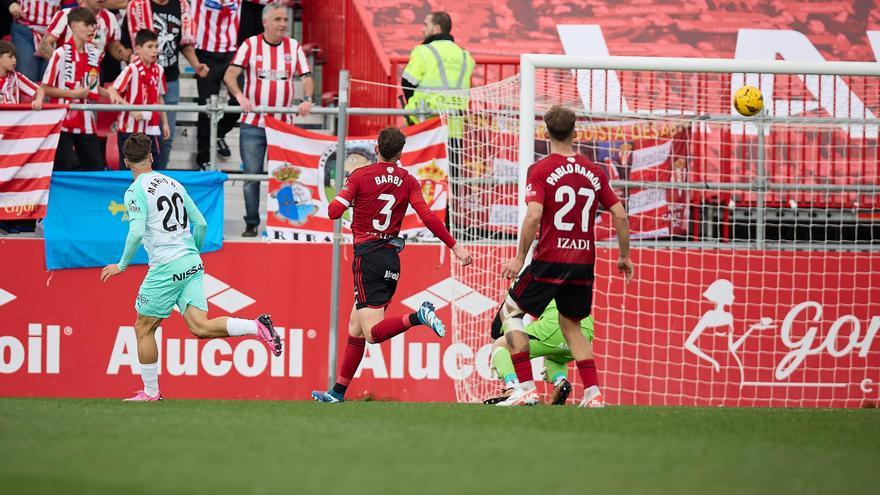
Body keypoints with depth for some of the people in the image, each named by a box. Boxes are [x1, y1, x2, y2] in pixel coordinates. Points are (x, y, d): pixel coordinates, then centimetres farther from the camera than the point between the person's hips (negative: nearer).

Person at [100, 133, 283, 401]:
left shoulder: (136, 191, -5)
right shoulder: (173, 184, 16)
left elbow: (137, 233, -18)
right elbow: (201, 224, 18)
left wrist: (121, 266, -6)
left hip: (166, 267, -6)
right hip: (193, 264, 6)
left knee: (144, 329, 9)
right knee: (200, 327, -3)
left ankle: (150, 392, 12)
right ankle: (257, 326, -22)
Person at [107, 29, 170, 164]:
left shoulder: (159, 70, 6)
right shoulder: (132, 69, -12)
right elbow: (111, 91, -19)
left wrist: (164, 122, 15)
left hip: (151, 128, 5)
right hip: (129, 128, -5)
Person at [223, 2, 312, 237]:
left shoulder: (294, 47, 5)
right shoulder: (250, 45, -2)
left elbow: (306, 77, 3)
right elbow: (230, 74, -10)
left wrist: (307, 99, -18)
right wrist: (239, 96, -29)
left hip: (284, 124, 1)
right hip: (253, 124, -1)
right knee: (252, 176, 0)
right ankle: (251, 224, 8)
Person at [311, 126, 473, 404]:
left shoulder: (360, 176, -4)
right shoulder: (408, 181, 5)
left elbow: (334, 211, -7)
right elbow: (428, 217, -5)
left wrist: (350, 198, 14)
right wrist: (455, 246, -1)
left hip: (367, 257, -5)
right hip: (392, 261, 5)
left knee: (373, 332, -13)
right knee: (355, 328, 14)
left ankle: (417, 317, -37)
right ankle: (338, 393, 15)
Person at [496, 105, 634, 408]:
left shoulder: (541, 170, -5)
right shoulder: (594, 172, 8)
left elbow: (533, 215, -17)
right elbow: (620, 215, 8)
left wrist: (520, 257, -10)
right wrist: (625, 257, 19)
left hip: (550, 259, -5)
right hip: (584, 263, 5)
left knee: (510, 312, 10)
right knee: (571, 325, 21)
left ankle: (526, 388, -1)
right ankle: (593, 394, 10)